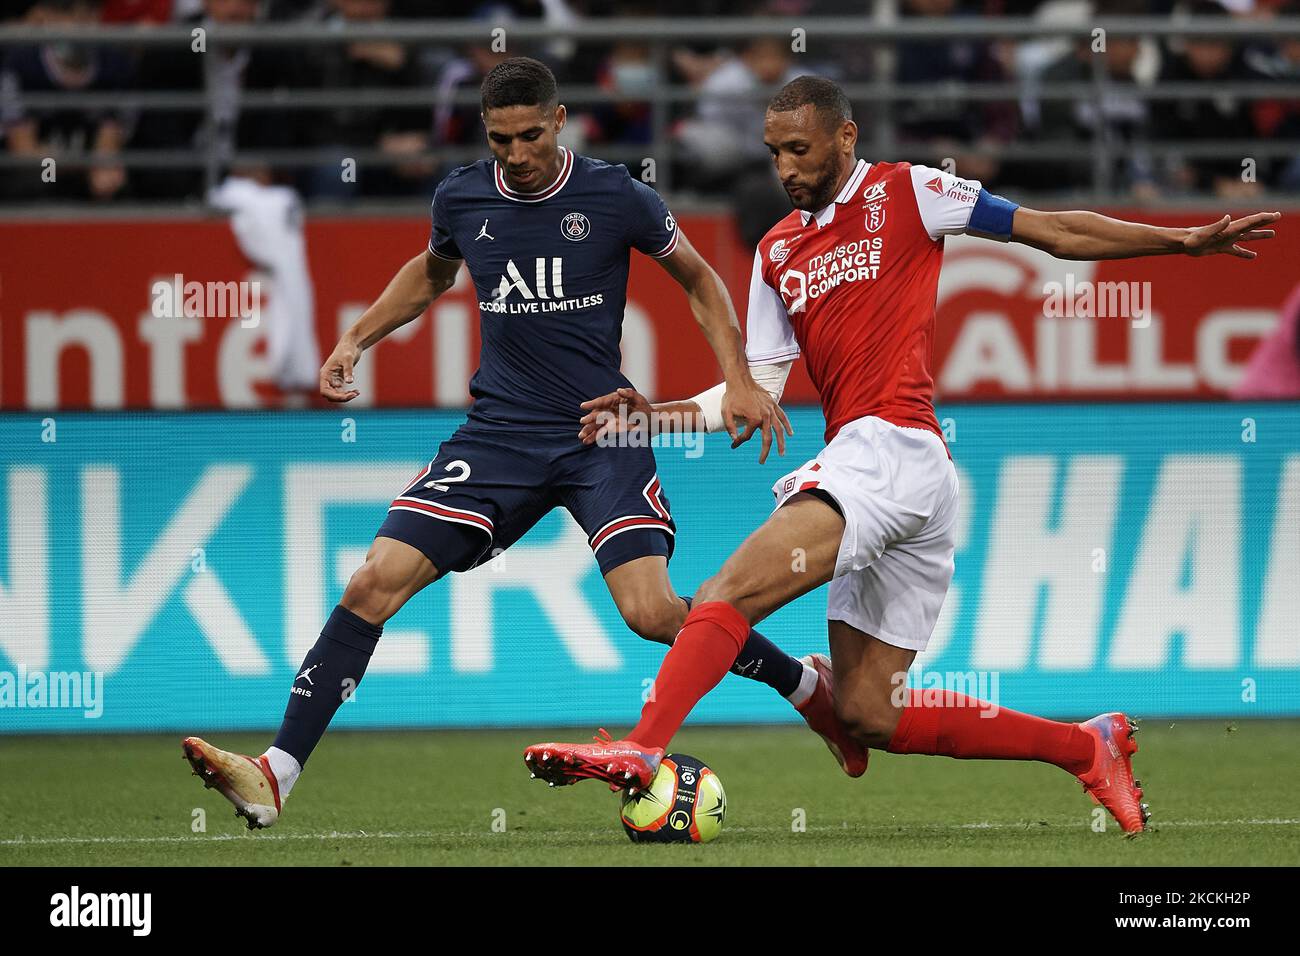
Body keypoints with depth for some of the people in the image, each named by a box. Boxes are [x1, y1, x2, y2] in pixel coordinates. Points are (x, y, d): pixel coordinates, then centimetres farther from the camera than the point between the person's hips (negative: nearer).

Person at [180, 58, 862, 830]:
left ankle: (806, 685, 10)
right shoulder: (463, 199, 2)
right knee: (376, 582, -13)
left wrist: (740, 380, -1)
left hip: (603, 433, -3)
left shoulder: (615, 197, -8)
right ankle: (276, 774, -12)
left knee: (652, 612, -19)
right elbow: (432, 271, 26)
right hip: (501, 435, 3)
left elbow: (698, 278, 8)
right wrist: (357, 340, 15)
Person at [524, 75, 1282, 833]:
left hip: (894, 447, -8)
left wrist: (1183, 240, 1)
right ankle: (1088, 748, 13)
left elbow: (1056, 232, 6)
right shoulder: (778, 250, 22)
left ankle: (642, 750, -36)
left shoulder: (905, 193, 4)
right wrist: (658, 415, 7)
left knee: (731, 592, -24)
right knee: (869, 715, 5)